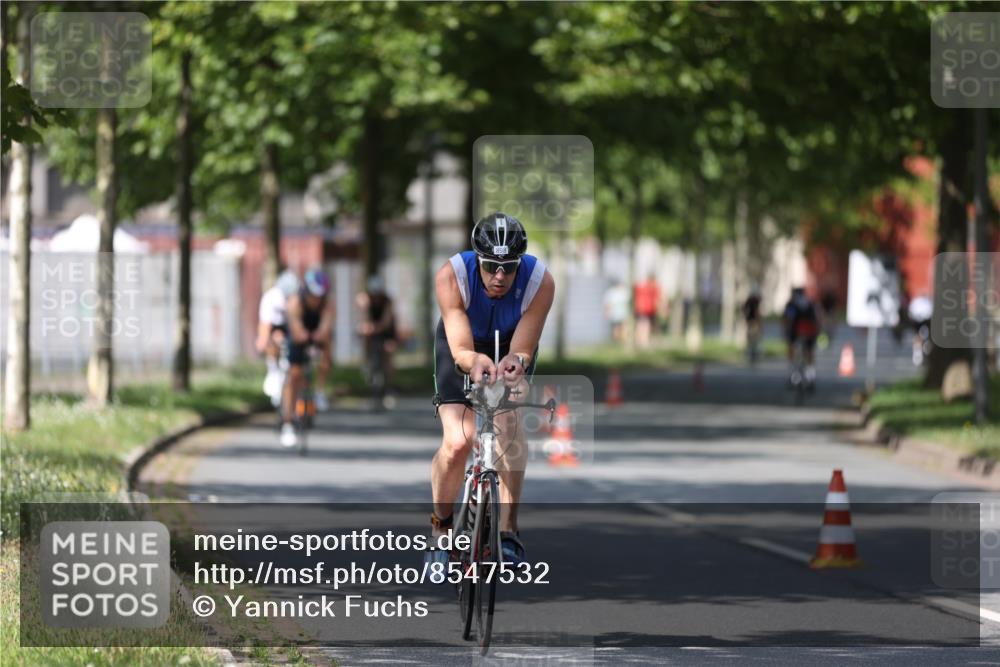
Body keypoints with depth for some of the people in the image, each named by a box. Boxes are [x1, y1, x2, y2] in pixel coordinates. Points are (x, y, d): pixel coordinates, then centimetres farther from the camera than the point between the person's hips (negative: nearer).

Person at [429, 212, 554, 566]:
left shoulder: (541, 281, -33)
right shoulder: (451, 276, -35)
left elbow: (522, 349, -32)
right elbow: (461, 348, -38)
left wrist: (516, 361, -55)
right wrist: (475, 361, -61)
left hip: (511, 348, 0)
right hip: (463, 348, 0)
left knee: (509, 424, -27)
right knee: (457, 442, -17)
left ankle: (508, 531, -26)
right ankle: (440, 524, 8)